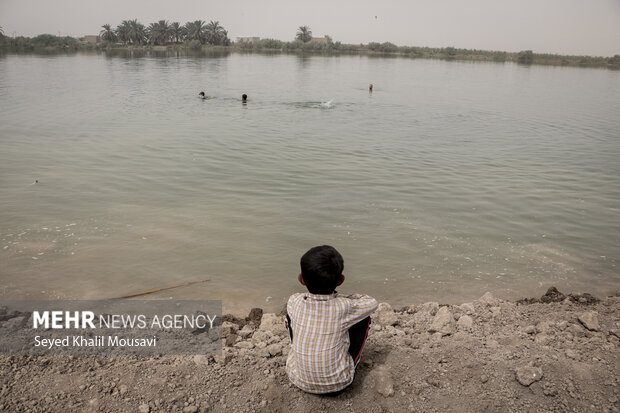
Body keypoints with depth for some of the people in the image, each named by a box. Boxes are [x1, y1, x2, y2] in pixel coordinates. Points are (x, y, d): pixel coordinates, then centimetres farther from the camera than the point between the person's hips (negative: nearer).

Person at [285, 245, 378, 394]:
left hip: (298, 380, 2)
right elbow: (372, 303, -2)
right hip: (338, 384, -2)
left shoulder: (294, 303, -17)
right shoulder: (344, 308, -23)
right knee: (364, 317, 7)